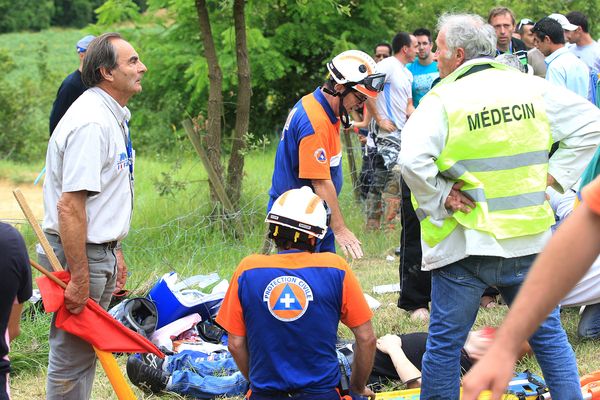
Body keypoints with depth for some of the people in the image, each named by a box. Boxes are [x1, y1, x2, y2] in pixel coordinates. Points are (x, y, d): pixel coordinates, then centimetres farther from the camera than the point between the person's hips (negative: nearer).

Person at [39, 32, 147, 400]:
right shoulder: (91, 123, -22)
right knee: (72, 359, -2)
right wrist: (79, 278, -26)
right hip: (80, 255, -10)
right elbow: (69, 206, -27)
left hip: (101, 252, 10)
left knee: (87, 352, 18)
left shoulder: (113, 117, 11)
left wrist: (115, 253, 22)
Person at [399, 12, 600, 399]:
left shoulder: (443, 99, -12)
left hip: (465, 244, -4)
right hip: (531, 239, 4)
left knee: (445, 342, 7)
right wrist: (553, 174, 6)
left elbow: (413, 160, -26)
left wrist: (439, 200, -11)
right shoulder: (532, 87, 3)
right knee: (548, 334, 16)